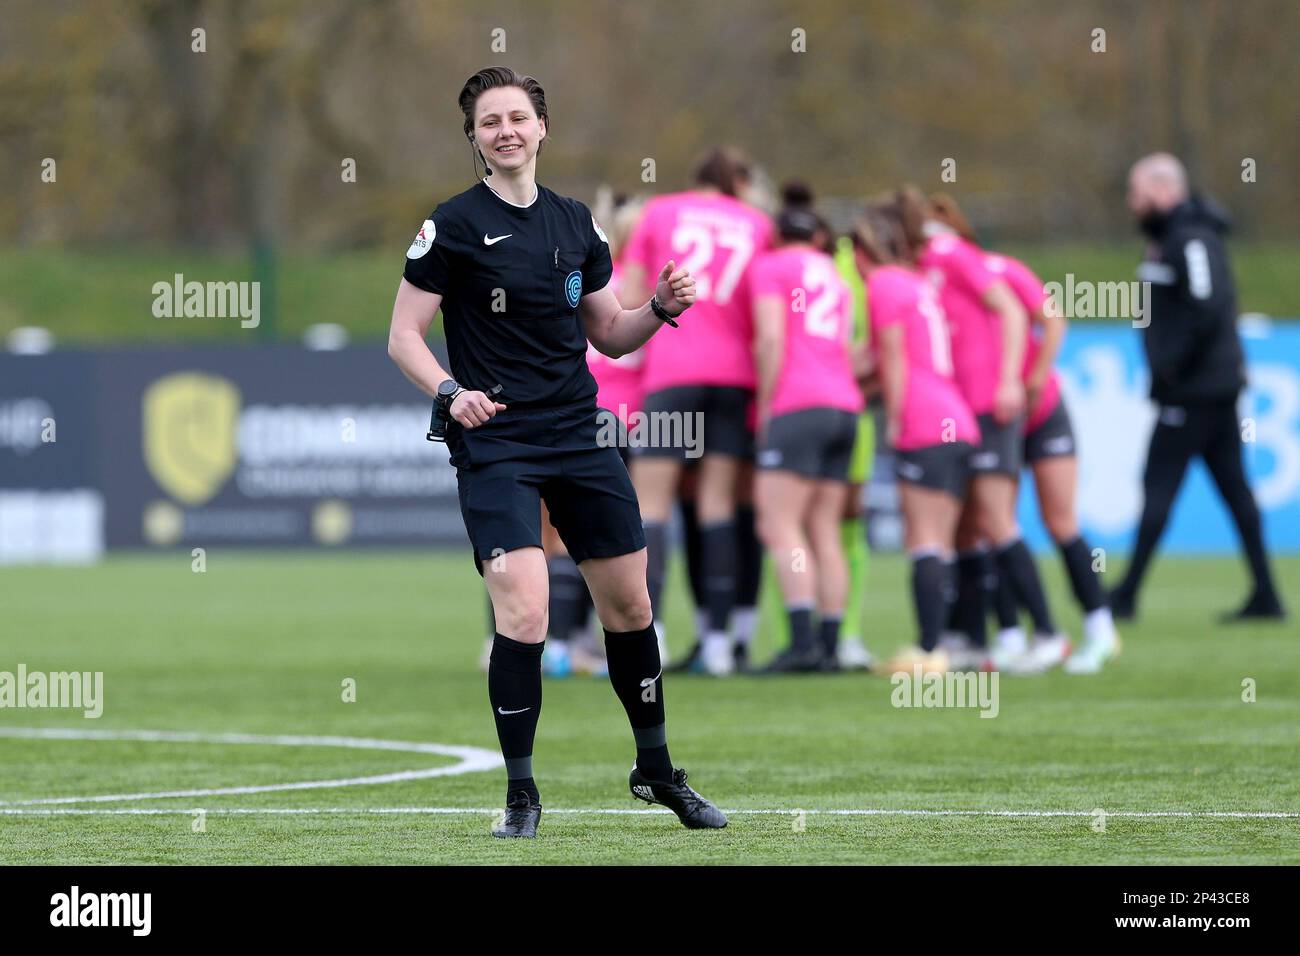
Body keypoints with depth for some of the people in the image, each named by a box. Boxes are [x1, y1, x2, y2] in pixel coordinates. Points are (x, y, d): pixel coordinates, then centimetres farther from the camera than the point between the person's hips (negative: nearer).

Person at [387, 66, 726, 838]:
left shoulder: (576, 224, 9)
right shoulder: (453, 226, -5)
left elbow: (608, 334, 17)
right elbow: (404, 336, -4)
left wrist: (661, 309, -2)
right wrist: (449, 391, -22)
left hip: (580, 441, 5)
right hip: (496, 447, -5)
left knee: (630, 604, 10)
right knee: (524, 614, -17)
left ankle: (657, 771, 28)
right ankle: (521, 794, -4)